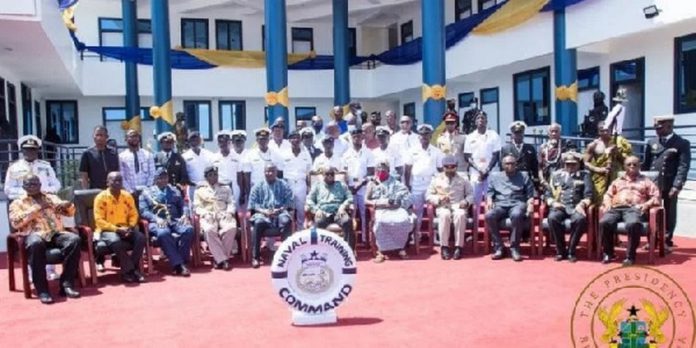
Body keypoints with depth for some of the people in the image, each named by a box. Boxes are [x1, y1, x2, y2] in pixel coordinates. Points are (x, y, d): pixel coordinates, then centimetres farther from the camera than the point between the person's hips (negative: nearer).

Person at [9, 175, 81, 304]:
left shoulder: (51, 197, 25)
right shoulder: (17, 203, 16)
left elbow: (70, 212, 20)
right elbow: (15, 223, -2)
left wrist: (67, 204, -4)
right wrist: (36, 209, -8)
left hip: (56, 233, 3)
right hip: (34, 234, -3)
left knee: (74, 239, -31)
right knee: (36, 244, -41)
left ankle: (66, 283, -28)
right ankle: (42, 290, -35)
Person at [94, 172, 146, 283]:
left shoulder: (127, 196, 6)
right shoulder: (101, 197, -7)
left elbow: (133, 214, 10)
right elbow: (99, 220, -12)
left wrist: (131, 227, -11)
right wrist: (116, 229, -22)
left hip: (125, 229, 4)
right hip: (107, 230, -4)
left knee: (141, 238, -24)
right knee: (116, 241, -37)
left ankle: (127, 270, -16)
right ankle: (131, 270, -25)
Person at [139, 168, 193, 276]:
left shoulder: (175, 191, 25)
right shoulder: (146, 192, 15)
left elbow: (183, 206, 17)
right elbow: (143, 211, 2)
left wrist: (185, 215, -7)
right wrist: (156, 218, -17)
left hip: (175, 220, 3)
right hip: (156, 222, -3)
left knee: (189, 229, -30)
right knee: (163, 233, -39)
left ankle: (181, 262, -27)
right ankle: (178, 264, -38)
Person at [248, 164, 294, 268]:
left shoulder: (284, 185, 13)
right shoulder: (257, 186, 14)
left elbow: (290, 201, 3)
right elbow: (252, 204, 5)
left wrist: (280, 210, -15)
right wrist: (263, 211, -14)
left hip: (280, 213, 0)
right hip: (263, 214, 0)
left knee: (286, 221, -35)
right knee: (258, 222, -34)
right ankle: (255, 257, -28)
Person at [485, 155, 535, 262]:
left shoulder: (524, 176, 18)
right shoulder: (494, 176, 21)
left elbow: (530, 194, 12)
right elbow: (489, 192, 16)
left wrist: (530, 204, -8)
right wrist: (489, 200, -6)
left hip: (517, 204, -2)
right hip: (500, 205, 2)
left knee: (517, 215, -39)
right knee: (489, 216, -33)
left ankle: (514, 248, -27)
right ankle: (498, 247, -22)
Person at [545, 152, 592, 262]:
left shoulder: (584, 175, 15)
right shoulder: (556, 174, 18)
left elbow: (588, 195, 6)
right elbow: (548, 194, 15)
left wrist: (582, 204, -13)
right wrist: (553, 203, -5)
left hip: (576, 207, -1)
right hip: (559, 206, 1)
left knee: (581, 219, -36)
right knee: (552, 218, -34)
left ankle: (571, 251, -20)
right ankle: (560, 250, -18)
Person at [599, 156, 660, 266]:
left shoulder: (645, 181, 23)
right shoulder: (618, 181, 33)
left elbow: (656, 195, 12)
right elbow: (608, 194, 27)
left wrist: (646, 204, -7)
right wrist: (607, 203, 4)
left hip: (634, 209, -2)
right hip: (616, 208, 3)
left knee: (633, 224, -40)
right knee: (604, 222, -32)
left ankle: (630, 256, -24)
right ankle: (608, 253, -14)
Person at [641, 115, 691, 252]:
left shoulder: (682, 143, -1)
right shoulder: (651, 142, 10)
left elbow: (684, 166, -9)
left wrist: (677, 186, -18)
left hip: (670, 185, -3)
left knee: (669, 214, 7)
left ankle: (667, 241, 18)